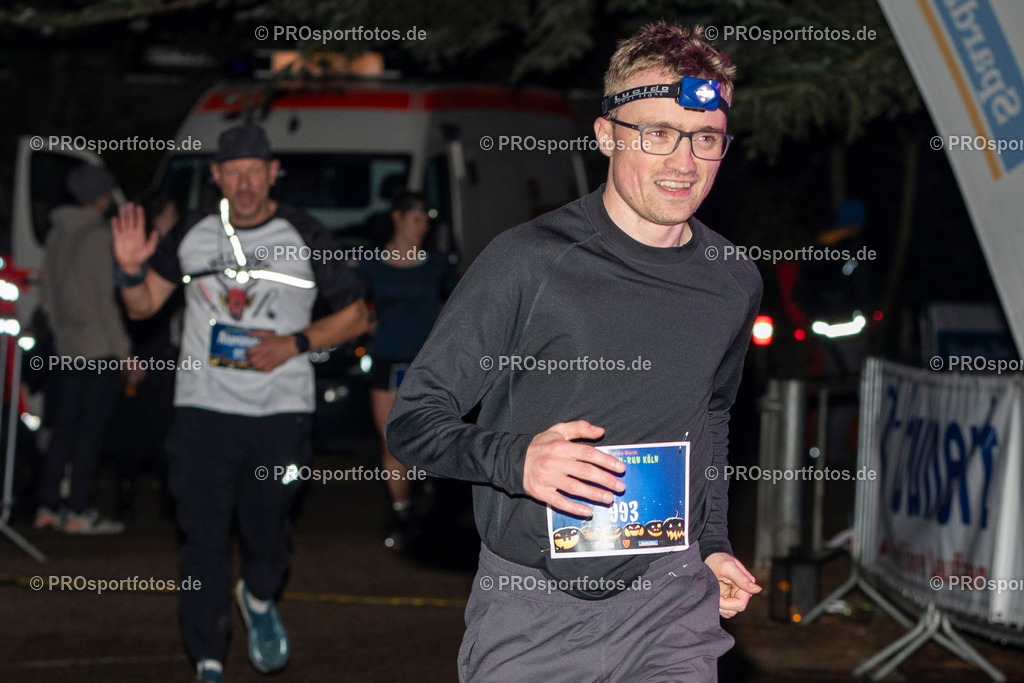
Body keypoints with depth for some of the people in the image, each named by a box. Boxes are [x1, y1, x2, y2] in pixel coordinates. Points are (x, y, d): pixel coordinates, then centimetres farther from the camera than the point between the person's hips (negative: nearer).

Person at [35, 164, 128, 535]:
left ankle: (47, 506, 11)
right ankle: (78, 511, -4)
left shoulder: (57, 233, 11)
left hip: (67, 346, 7)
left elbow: (48, 289, 15)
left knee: (64, 428, 11)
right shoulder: (99, 236, -11)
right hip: (100, 345, -7)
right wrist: (123, 347, -9)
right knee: (91, 430, -3)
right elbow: (105, 295, -13)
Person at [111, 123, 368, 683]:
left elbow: (355, 316, 5)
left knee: (267, 531, 1)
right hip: (203, 404, 1)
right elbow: (143, 305, 15)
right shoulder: (191, 236, 5)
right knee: (203, 538, -4)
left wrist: (295, 344, -9)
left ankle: (258, 599, 36)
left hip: (280, 408, -1)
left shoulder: (304, 238, -2)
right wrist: (130, 270, -6)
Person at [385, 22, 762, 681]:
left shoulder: (734, 283, 6)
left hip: (668, 604, 3)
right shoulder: (529, 261, -10)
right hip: (528, 613, -3)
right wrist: (515, 458, -24)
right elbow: (413, 419, -8)